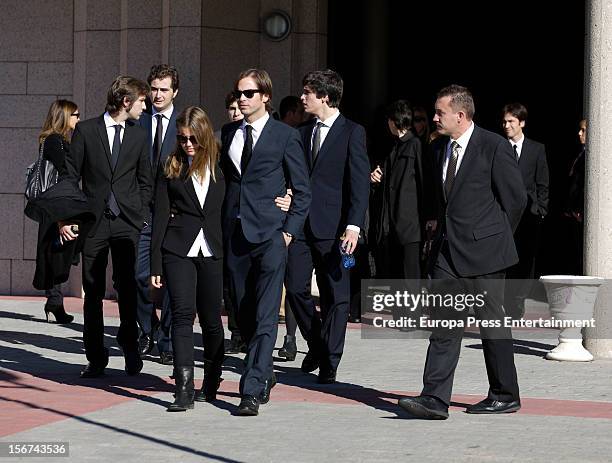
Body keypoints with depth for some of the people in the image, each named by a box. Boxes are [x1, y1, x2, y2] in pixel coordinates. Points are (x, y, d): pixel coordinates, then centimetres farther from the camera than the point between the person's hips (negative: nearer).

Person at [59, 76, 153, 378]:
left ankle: (129, 343, 15)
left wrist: (142, 214, 6)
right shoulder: (86, 130, 2)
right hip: (94, 222, -1)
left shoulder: (139, 135, 10)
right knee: (93, 291, 2)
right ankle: (96, 357, 9)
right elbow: (70, 176, 2)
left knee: (127, 286, -4)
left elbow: (145, 181, 15)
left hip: (127, 223, 1)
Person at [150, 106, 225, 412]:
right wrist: (155, 264, 2)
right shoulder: (171, 167, 7)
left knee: (211, 318, 7)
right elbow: (161, 215, 7)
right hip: (178, 249, -1)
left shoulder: (220, 165, 8)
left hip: (212, 251, 1)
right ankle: (184, 389, -16)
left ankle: (212, 382, 28)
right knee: (183, 314, -12)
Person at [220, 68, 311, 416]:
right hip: (235, 233, 5)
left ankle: (252, 391, -14)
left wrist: (290, 230, -7)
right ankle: (264, 375, 27)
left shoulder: (286, 136, 0)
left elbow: (303, 190, 1)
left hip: (270, 234, -5)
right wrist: (223, 223, 10)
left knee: (265, 317, -10)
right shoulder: (229, 133, 14)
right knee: (244, 314, 10)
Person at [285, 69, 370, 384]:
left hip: (333, 227, -5)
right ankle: (317, 344, 20)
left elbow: (359, 182, -8)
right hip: (301, 225, 5)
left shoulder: (352, 132, -3)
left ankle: (329, 363, 7)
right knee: (295, 288, -2)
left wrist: (353, 225, -17)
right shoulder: (303, 133, 14)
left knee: (335, 296, 1)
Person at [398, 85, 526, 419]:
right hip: (448, 250, 6)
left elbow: (516, 198, -5)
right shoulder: (439, 149, 12)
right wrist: (444, 232, 14)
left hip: (483, 252, -6)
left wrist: (494, 237, 3)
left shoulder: (494, 147, -10)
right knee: (444, 324, -1)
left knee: (492, 323, 3)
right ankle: (435, 398, -5)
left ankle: (505, 395, 15)